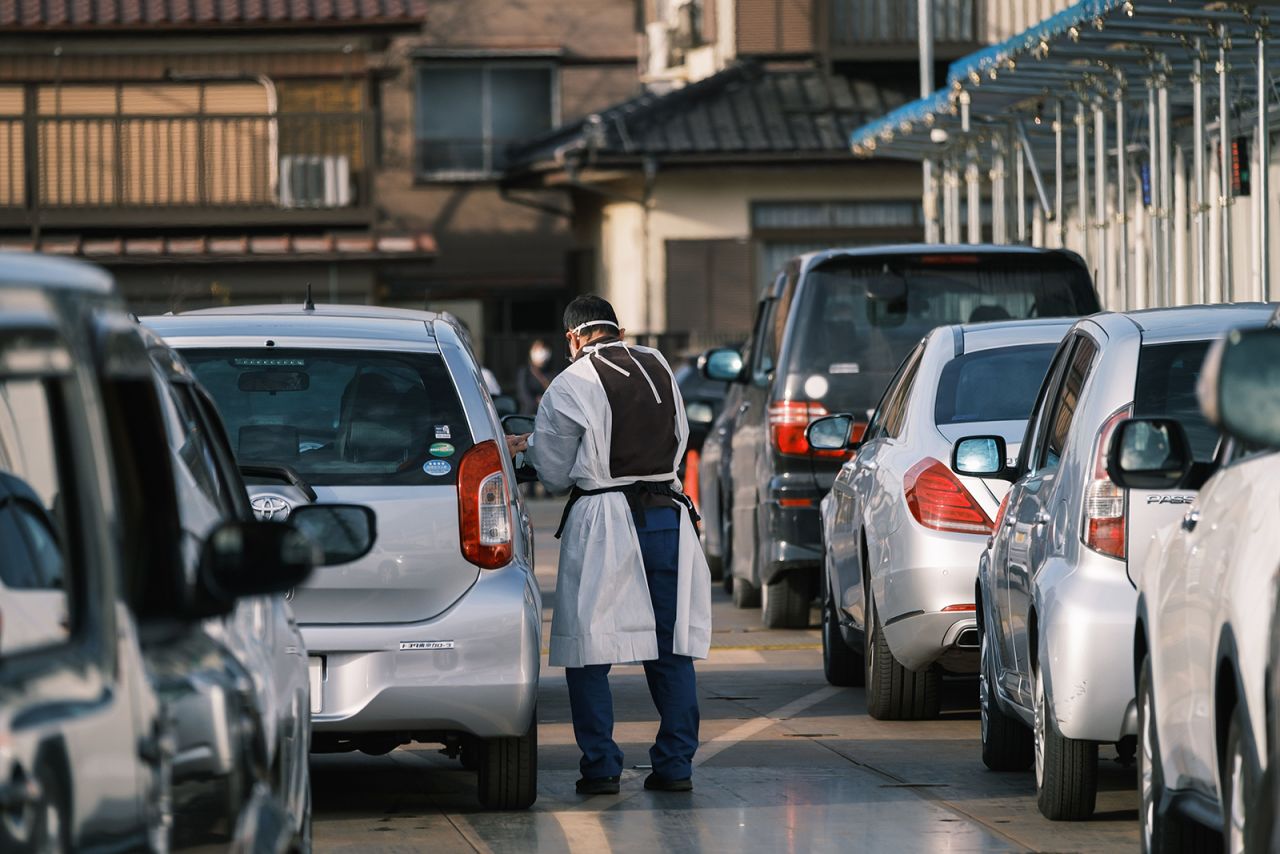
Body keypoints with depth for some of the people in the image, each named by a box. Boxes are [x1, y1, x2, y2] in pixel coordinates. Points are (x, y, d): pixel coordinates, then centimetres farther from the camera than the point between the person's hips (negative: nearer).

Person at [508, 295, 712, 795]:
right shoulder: (659, 369, 9)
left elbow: (555, 474, 0)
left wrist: (529, 449, 21)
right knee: (671, 648, 9)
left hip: (603, 522, -4)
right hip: (668, 517, 4)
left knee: (588, 648, 3)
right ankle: (676, 764, 8)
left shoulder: (570, 387, -6)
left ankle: (600, 768, -1)